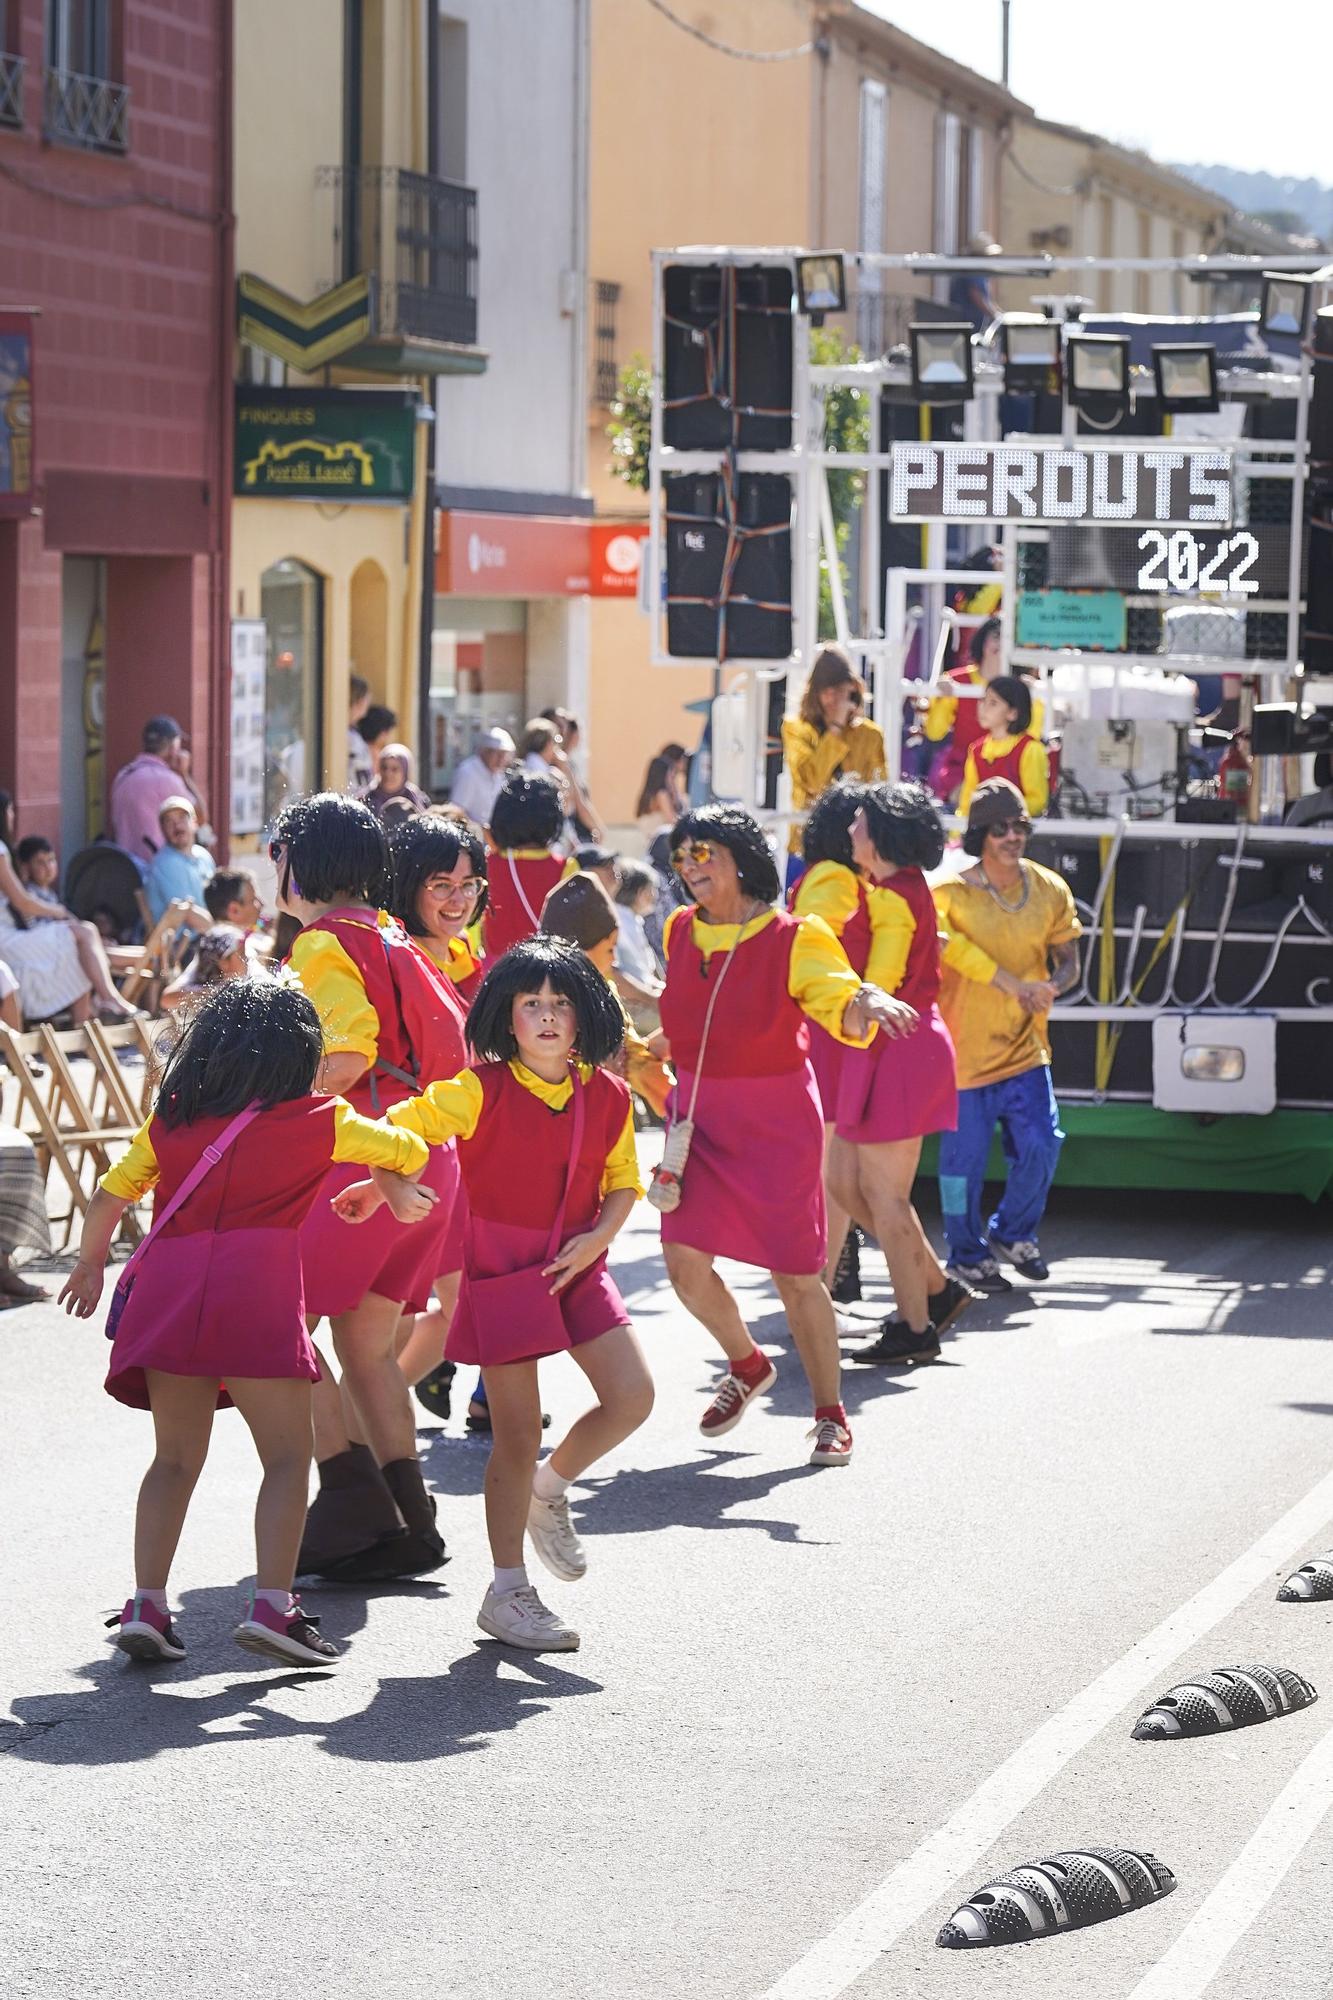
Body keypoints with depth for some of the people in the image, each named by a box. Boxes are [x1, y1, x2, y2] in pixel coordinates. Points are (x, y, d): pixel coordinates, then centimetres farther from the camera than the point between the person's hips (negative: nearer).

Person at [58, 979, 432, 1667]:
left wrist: (90, 1263, 34)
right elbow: (409, 1152, 21)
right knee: (287, 1457, 2)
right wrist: (399, 1191, 43)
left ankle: (146, 1604, 4)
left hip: (165, 1287, 4)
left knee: (175, 1460, 13)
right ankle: (271, 1604, -11)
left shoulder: (171, 1121, 18)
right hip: (257, 1288, -4)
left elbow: (110, 1194, 18)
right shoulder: (318, 1120, 11)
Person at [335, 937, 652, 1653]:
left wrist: (597, 1237, -8)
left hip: (576, 1266, 4)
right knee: (518, 1434, -2)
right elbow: (398, 1129, -10)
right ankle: (507, 1595, 11)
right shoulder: (482, 1091, -13)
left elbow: (622, 1184, 8)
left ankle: (548, 1493, 21)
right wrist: (384, 1185, -25)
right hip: (501, 1271, -4)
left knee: (632, 1396, -9)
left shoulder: (607, 1097, -2)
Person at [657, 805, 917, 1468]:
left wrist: (866, 1002, -44)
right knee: (685, 1262, -5)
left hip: (776, 1121, -4)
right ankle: (747, 1366, 24)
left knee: (796, 1274, -2)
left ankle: (830, 1415, 14)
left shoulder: (793, 937, -12)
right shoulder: (682, 933, 4)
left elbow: (842, 1012, -25)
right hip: (700, 1117, 4)